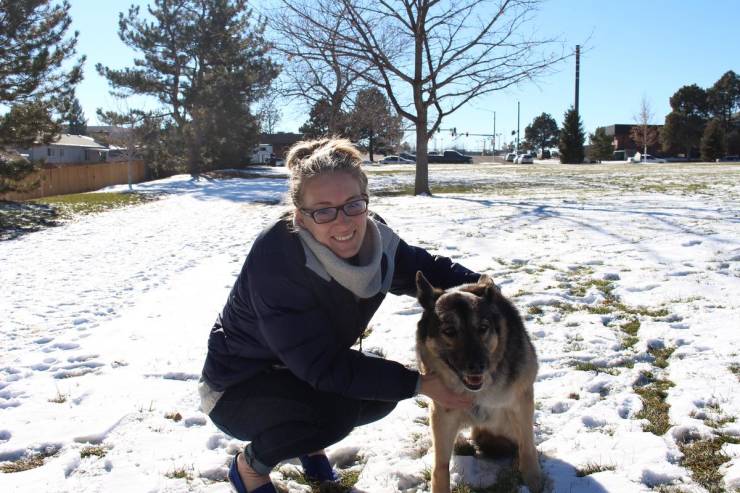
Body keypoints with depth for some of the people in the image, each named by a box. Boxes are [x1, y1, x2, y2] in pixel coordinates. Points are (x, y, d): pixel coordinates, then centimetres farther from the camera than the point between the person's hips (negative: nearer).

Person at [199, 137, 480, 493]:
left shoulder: (375, 241, -17)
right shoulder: (275, 259, -34)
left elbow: (429, 269, 1)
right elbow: (323, 366, -33)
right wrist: (419, 383, -33)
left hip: (300, 373, 6)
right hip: (239, 385, -6)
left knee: (382, 392, -13)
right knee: (336, 410, -28)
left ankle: (309, 441, 16)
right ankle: (250, 464, 1)